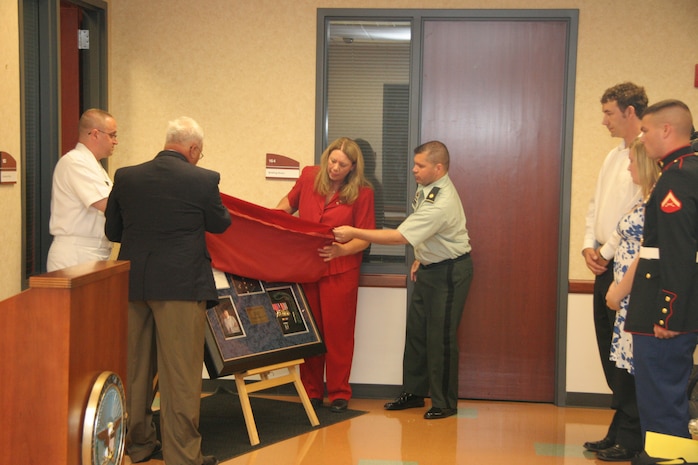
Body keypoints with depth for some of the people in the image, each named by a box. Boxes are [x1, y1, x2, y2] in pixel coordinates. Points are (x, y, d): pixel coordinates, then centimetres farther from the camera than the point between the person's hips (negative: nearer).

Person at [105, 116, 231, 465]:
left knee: (135, 368, 17)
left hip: (132, 283, 5)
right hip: (180, 284, -4)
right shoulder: (203, 180, -9)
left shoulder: (126, 176, 2)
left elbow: (112, 231, 9)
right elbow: (220, 224, 6)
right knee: (180, 373, 2)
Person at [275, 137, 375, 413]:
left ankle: (339, 394, 15)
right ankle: (311, 392, 19)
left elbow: (365, 238, -6)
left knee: (338, 332, 3)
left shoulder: (362, 193, -7)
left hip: (340, 270, -3)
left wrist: (340, 250, -23)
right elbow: (289, 203, 21)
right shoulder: (309, 177, 1)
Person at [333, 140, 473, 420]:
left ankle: (444, 403, 12)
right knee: (415, 330, 13)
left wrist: (354, 233, -28)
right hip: (429, 267, 9)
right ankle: (413, 392, 24)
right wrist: (421, 257, 11)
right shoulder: (426, 188, 0)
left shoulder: (441, 205, -30)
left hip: (449, 272, -9)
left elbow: (399, 237, -32)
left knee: (441, 337, -2)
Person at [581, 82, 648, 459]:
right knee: (609, 352, 12)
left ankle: (627, 438, 7)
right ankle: (619, 432, 21)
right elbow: (596, 205, 19)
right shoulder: (614, 155, 16)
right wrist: (589, 246, 5)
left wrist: (607, 252, -12)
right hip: (604, 265, 9)